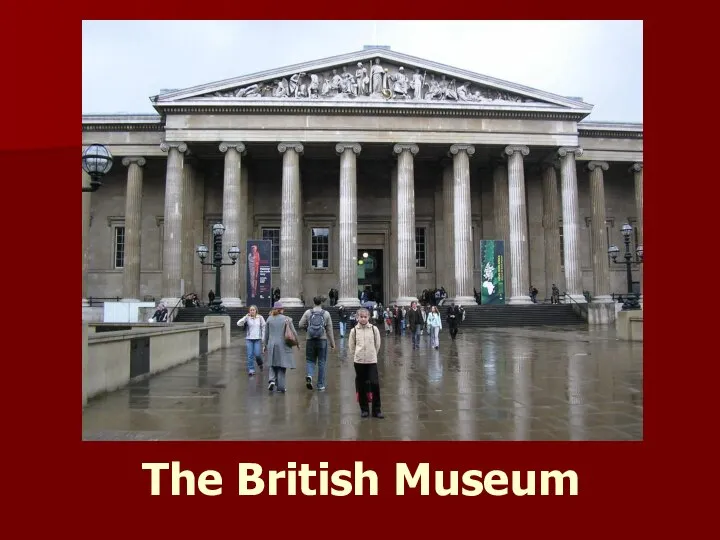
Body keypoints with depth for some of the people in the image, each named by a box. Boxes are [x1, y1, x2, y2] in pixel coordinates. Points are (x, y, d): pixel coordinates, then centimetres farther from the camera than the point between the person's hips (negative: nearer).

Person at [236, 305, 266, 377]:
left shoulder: (260, 318, 0)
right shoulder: (247, 318, -1)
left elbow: (264, 328, 5)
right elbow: (239, 324, -11)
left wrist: (263, 338, 0)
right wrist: (246, 317, -17)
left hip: (258, 339, -1)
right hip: (249, 339, 1)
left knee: (257, 354, -4)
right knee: (250, 355, 0)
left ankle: (260, 364, 28)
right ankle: (251, 370, 9)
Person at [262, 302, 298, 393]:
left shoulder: (269, 319, 2)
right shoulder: (287, 319, -4)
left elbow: (266, 334, 8)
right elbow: (294, 332, -1)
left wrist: (264, 345, 17)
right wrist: (297, 343, 12)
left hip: (272, 345, 2)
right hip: (283, 345, -2)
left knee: (273, 364, 17)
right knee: (282, 366, 5)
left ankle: (272, 380, -4)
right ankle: (281, 387, 6)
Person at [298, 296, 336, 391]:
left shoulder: (308, 313, -1)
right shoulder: (326, 314, -1)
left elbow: (300, 325, -2)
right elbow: (329, 330, 1)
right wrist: (332, 343, 7)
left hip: (310, 340, 0)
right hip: (322, 340, 0)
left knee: (310, 360, 12)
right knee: (322, 362, 8)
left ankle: (309, 375, -15)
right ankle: (320, 385, 12)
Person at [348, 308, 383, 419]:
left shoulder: (374, 329, -3)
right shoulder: (354, 330, -2)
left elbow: (377, 344, 6)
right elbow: (351, 346, 7)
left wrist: (372, 355, 10)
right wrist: (357, 356, 8)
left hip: (372, 361, -1)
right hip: (359, 361, 1)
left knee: (375, 384, -6)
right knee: (361, 385, 6)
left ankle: (376, 410, 5)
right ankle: (364, 409, 19)